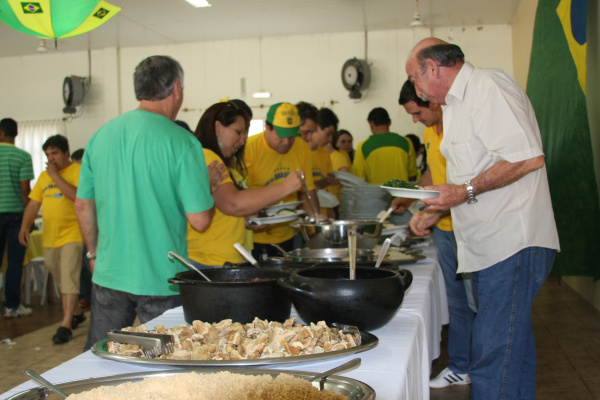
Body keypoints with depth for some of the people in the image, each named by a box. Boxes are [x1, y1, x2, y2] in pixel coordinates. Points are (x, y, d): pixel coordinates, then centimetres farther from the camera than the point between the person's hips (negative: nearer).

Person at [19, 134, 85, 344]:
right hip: (49, 237, 7)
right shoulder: (44, 176, 13)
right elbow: (34, 203, 11)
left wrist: (55, 175, -18)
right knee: (61, 281, 17)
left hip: (72, 235, -7)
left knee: (69, 279, -11)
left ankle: (66, 325, -10)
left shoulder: (78, 171, -7)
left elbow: (77, 195, -24)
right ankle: (76, 313, 35)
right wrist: (25, 226, -2)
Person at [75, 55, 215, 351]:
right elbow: (200, 220, -15)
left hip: (109, 275, 5)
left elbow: (83, 205, 9)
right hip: (162, 281, -4)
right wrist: (208, 184, 4)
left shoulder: (101, 135, 2)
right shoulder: (182, 142, -14)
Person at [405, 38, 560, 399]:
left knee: (493, 359, -10)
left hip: (512, 244, -11)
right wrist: (436, 213, 22)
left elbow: (529, 157, -23)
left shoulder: (488, 86, -12)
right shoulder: (455, 105, 21)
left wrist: (468, 190, -21)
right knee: (510, 348, 17)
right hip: (489, 247, 11)